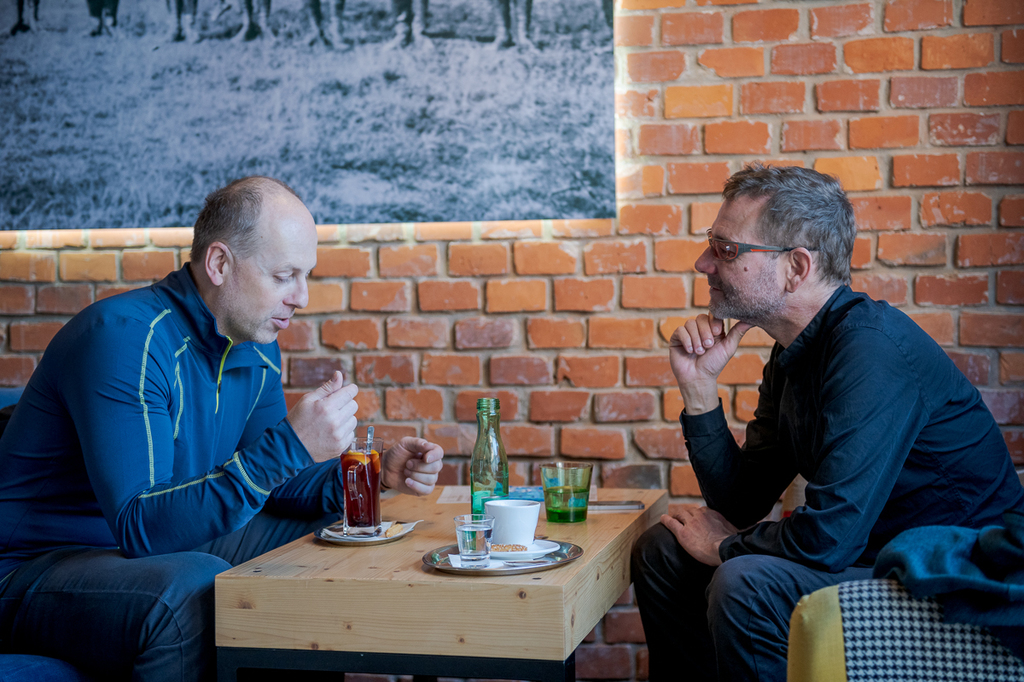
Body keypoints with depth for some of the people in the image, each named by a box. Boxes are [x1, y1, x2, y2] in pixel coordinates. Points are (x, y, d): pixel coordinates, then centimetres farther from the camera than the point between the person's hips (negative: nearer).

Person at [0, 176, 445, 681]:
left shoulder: (256, 345, 3)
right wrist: (288, 447, -37)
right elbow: (142, 527, -33)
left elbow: (261, 482, 13)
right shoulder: (125, 336, -25)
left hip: (165, 547, 9)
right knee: (201, 585, -37)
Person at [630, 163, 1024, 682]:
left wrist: (726, 545, -10)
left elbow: (828, 536, -30)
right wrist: (699, 386, -5)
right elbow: (742, 502, 7)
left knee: (746, 585, -30)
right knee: (663, 551, 9)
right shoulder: (794, 353, 6)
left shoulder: (871, 349, -25)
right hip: (872, 556, 9)